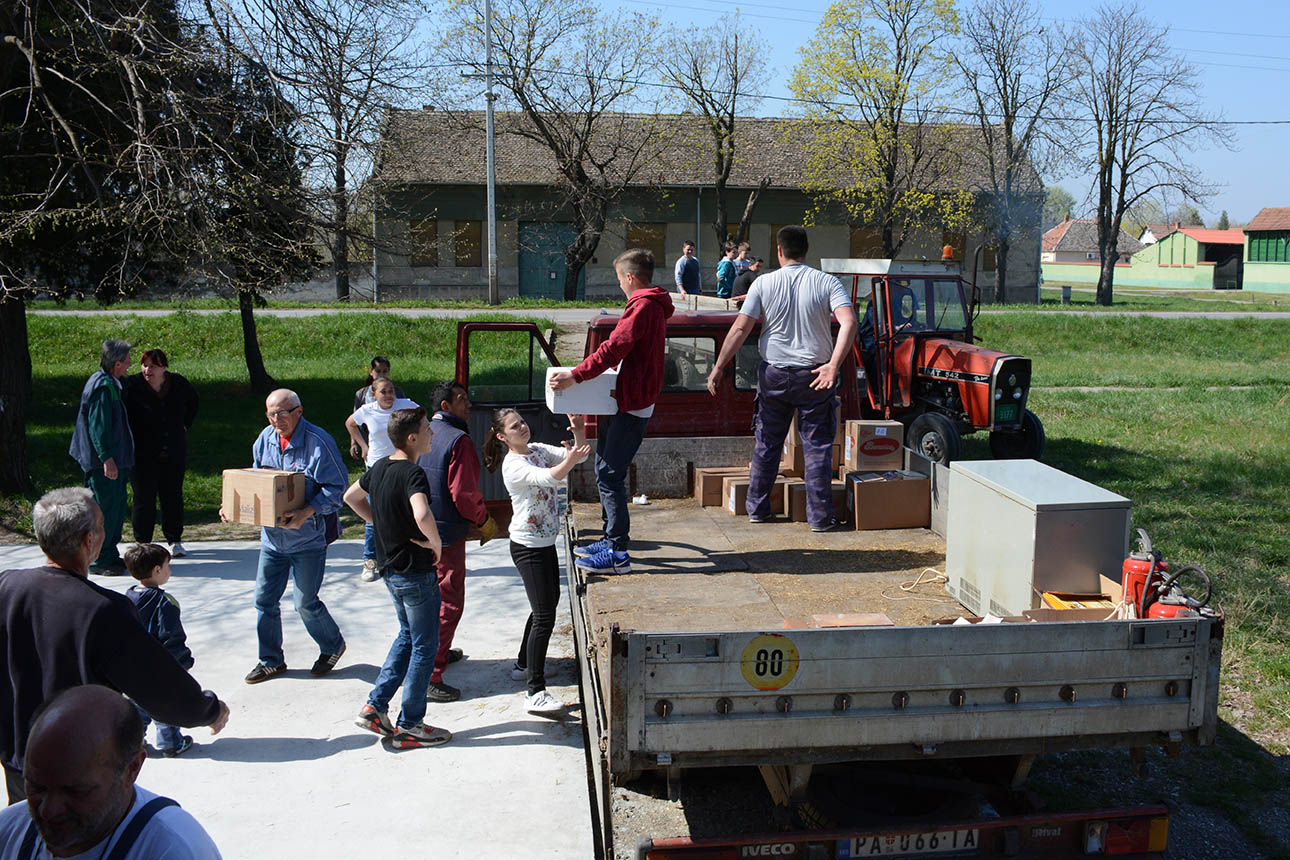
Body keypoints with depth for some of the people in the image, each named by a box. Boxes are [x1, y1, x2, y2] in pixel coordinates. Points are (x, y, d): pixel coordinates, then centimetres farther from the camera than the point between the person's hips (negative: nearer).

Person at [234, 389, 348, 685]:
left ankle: (332, 646, 28)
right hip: (272, 536, 6)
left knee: (306, 602, 2)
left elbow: (336, 487, -17)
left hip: (307, 539, -6)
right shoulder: (265, 440, 4)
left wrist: (307, 513, -28)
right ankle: (271, 660, 26)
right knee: (264, 600, 10)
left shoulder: (318, 442, -16)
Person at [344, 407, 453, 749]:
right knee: (425, 647, 5)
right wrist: (436, 544, -23)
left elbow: (351, 497, 21)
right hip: (416, 574, -9)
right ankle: (409, 726, 14)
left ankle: (375, 705, 21)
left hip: (391, 568, 9)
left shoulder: (380, 467, 4)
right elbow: (422, 515, -42)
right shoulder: (412, 473, -23)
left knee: (408, 636, 24)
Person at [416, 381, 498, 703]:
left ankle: (437, 652, 42)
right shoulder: (458, 440, -18)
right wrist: (485, 521, -5)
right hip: (446, 533, -9)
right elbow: (464, 493, -22)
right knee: (448, 603, -3)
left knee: (432, 595, 25)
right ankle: (430, 677, -4)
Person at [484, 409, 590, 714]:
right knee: (544, 616, -13)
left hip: (546, 542, 9)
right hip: (527, 547, -9)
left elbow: (577, 454, 0)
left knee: (550, 600, 23)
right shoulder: (513, 465, -19)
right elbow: (547, 478, -37)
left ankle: (525, 663, 41)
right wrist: (569, 462, -53)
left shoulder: (538, 450, 5)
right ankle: (535, 692, -10)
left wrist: (578, 431, -18)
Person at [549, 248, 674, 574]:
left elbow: (615, 347, -24)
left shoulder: (643, 306, -16)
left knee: (610, 475, -10)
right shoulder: (652, 305, 17)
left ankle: (617, 553, -7)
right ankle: (613, 538, 26)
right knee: (605, 470, 17)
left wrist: (575, 375, -23)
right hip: (623, 400, 11)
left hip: (632, 405, -11)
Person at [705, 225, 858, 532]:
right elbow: (849, 322, -18)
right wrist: (833, 366, -23)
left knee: (766, 443, 15)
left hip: (774, 374, 1)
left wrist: (718, 368, -2)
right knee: (817, 446, 6)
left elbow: (740, 328, -7)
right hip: (814, 376, -1)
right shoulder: (826, 282, -3)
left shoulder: (763, 283, -3)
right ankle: (820, 517, 7)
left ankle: (757, 508, 23)